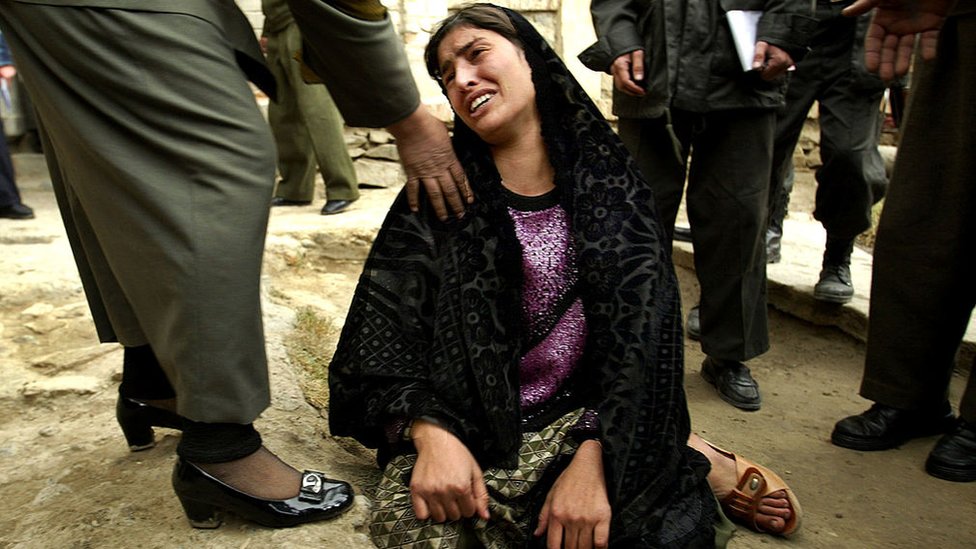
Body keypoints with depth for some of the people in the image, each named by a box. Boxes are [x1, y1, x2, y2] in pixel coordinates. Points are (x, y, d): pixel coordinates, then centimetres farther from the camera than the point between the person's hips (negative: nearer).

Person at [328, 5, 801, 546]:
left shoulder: (610, 187, -1)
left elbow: (642, 334, -8)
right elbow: (384, 328, -5)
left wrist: (595, 456, -21)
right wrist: (430, 433, -22)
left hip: (588, 418, -1)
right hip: (468, 428, 2)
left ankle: (707, 468, 7)